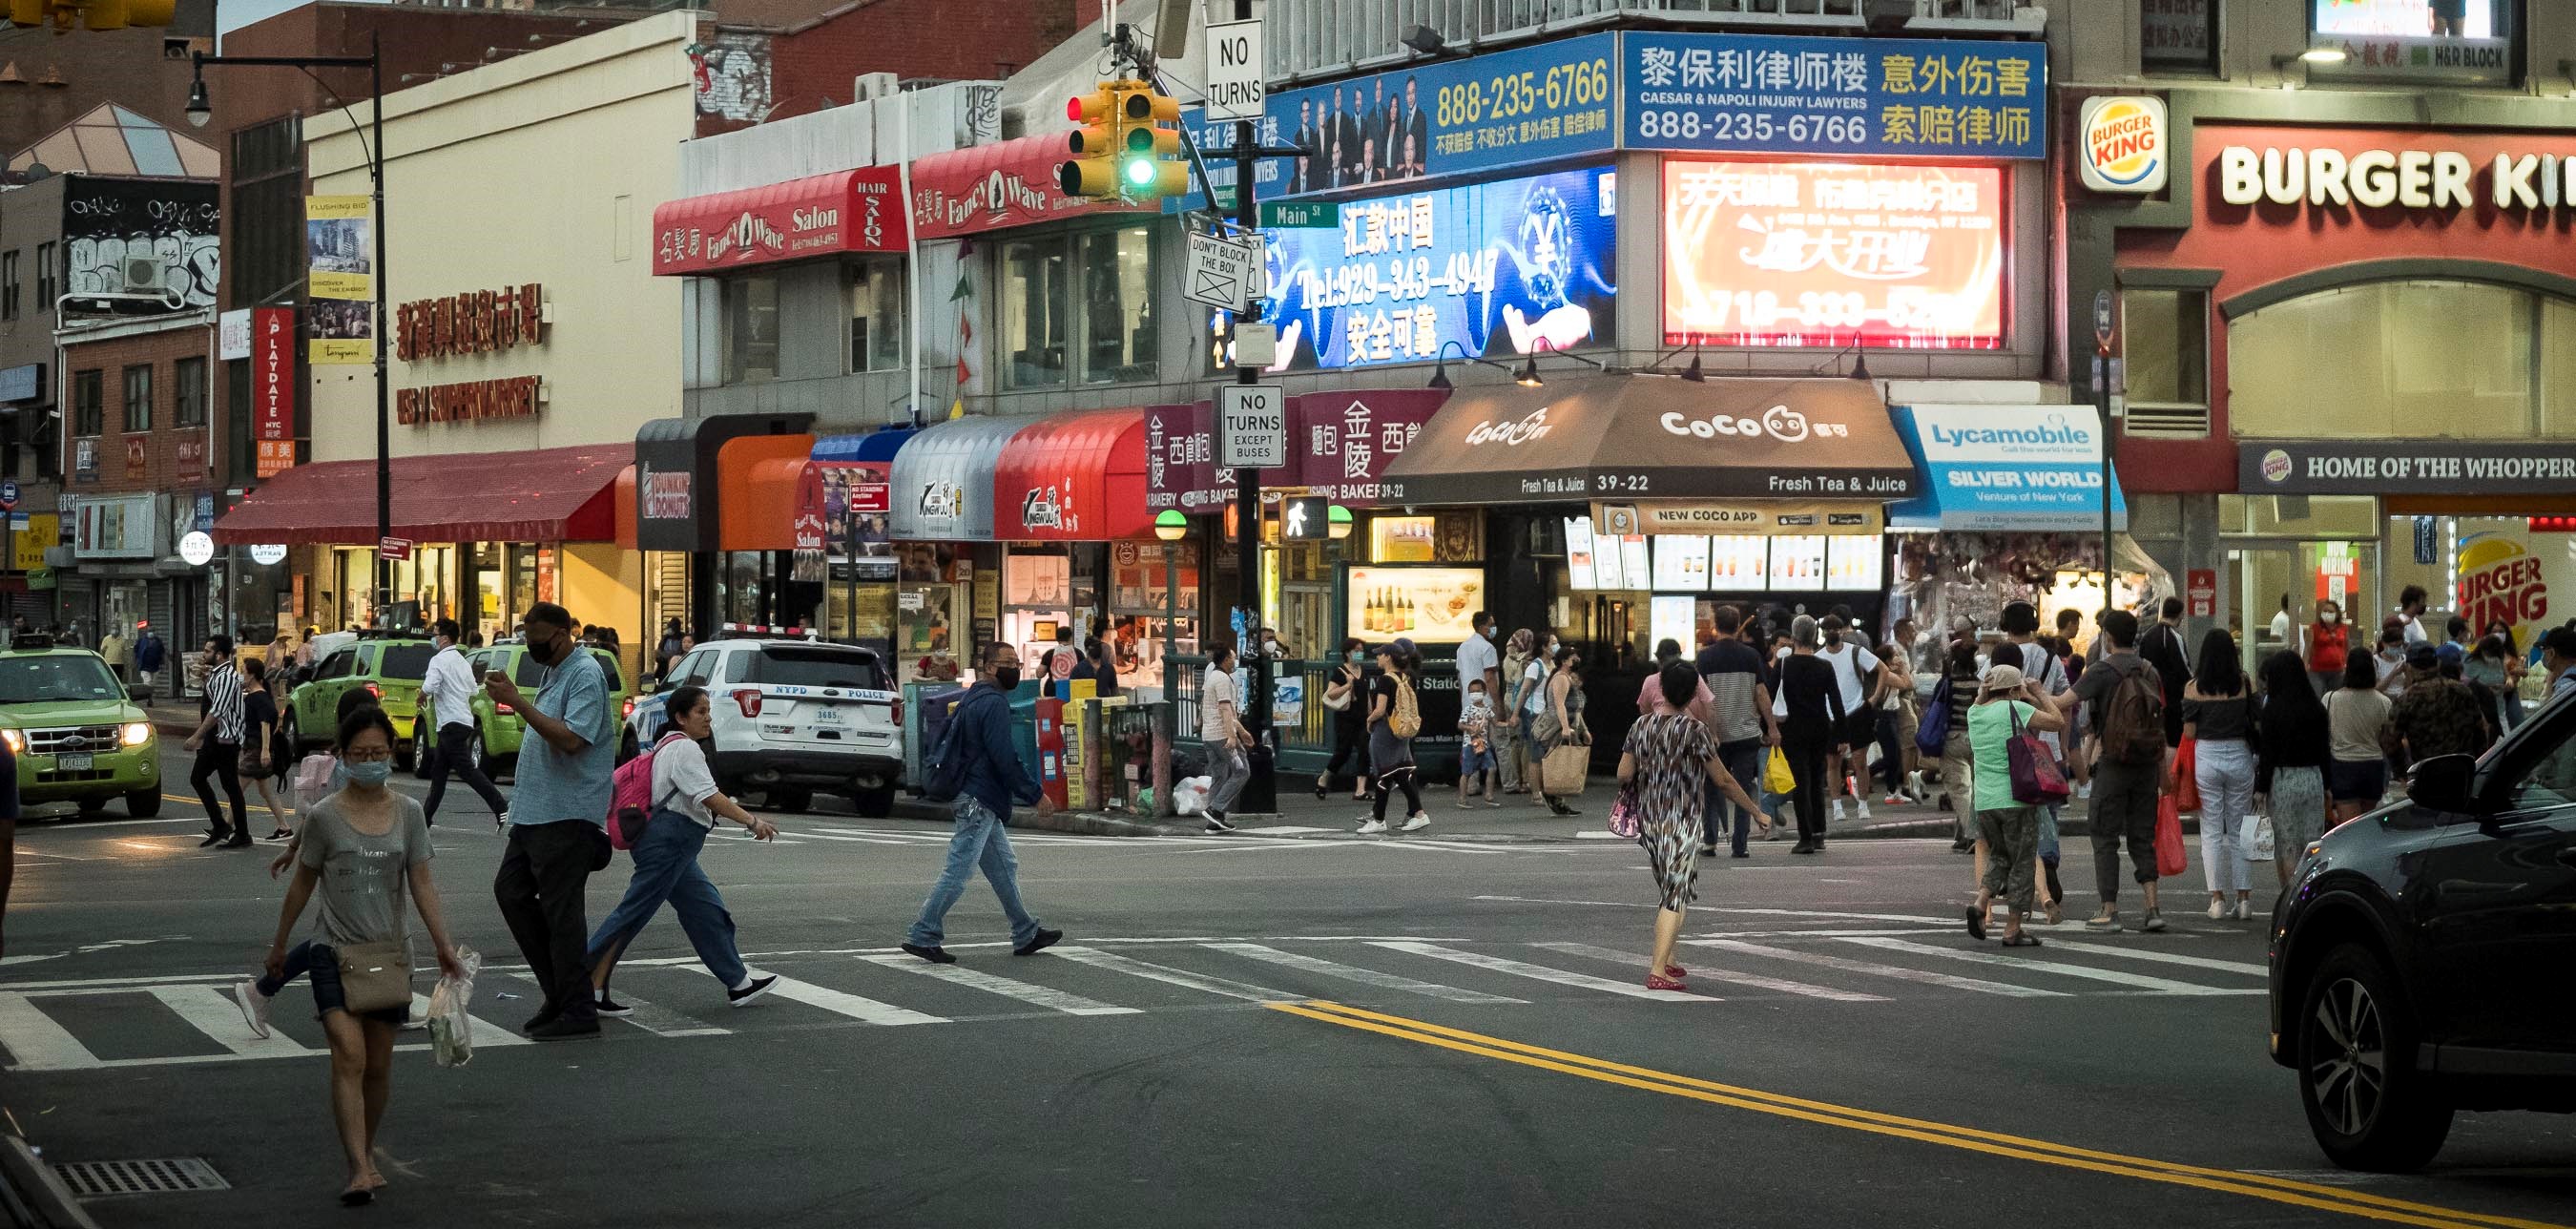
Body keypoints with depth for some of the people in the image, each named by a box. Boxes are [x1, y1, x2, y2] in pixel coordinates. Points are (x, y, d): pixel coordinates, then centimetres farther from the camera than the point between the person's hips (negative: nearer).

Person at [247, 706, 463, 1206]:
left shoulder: (408, 813, 1)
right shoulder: (324, 817, -5)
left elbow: (421, 883, -1)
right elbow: (303, 884, 6)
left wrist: (444, 945, -10)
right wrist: (279, 945, 13)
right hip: (335, 950, -3)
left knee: (378, 1065, 10)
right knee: (349, 1056, -17)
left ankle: (366, 1154, 29)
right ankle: (360, 1172, -24)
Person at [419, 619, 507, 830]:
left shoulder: (439, 660, -10)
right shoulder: (462, 661, 19)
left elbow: (428, 688, -23)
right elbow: (473, 691, 23)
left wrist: (421, 696, -1)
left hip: (451, 723, -10)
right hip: (465, 720, 10)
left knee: (466, 769, -14)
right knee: (438, 771, 14)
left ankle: (501, 807, -23)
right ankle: (427, 816, 18)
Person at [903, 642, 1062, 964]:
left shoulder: (972, 700, 17)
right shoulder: (994, 703, -15)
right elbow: (1004, 757, -21)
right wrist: (1036, 794, -16)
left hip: (977, 801, 11)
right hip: (979, 801, -11)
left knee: (1004, 868, 16)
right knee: (958, 873, -8)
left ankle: (1027, 935, 23)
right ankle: (923, 936, -7)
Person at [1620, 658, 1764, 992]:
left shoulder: (1642, 725, 1)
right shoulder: (1694, 729, -13)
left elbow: (1624, 775, -1)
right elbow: (1723, 780, -10)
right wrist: (1756, 811, 0)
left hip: (1649, 822, 5)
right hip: (1683, 823, -5)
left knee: (1667, 892, 21)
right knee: (1676, 896, -5)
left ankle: (1666, 960, 26)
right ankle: (1658, 970, -15)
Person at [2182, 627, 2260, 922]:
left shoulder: (2194, 687, -6)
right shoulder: (2244, 684, -3)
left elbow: (2189, 732, -5)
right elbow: (2258, 723, -1)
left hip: (2206, 757, -1)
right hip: (2239, 756, 1)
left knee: (2211, 831, 5)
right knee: (2239, 831, 10)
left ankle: (2217, 898, 1)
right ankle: (2244, 898, 7)